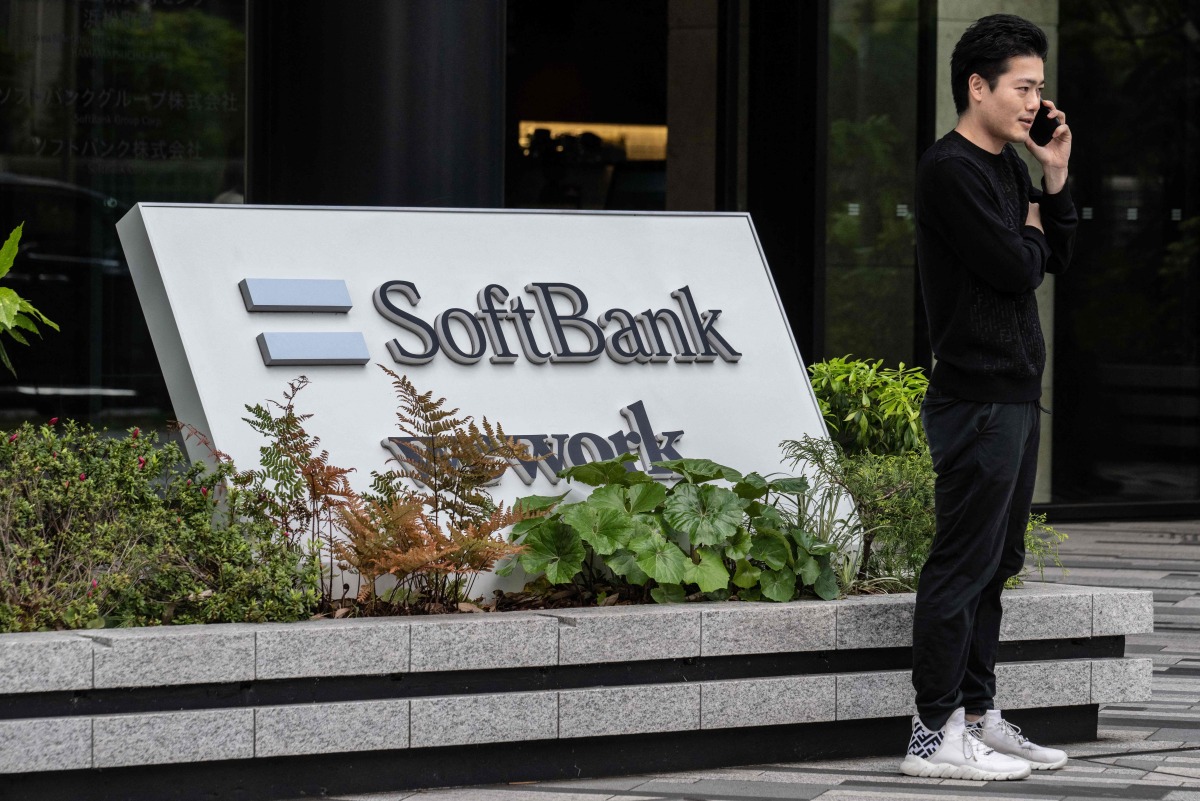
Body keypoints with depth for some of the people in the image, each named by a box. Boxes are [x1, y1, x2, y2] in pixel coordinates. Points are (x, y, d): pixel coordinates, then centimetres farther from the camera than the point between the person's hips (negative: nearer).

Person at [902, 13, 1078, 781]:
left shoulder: (1008, 166, 16)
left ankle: (978, 715, 20)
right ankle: (935, 734, -7)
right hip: (978, 396, -10)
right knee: (964, 561, -9)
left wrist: (1056, 180, 4)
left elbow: (1056, 258, 16)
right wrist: (1029, 232, 2)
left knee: (995, 561, 13)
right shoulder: (951, 170, -13)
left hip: (1016, 395, 10)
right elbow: (1012, 269, -19)